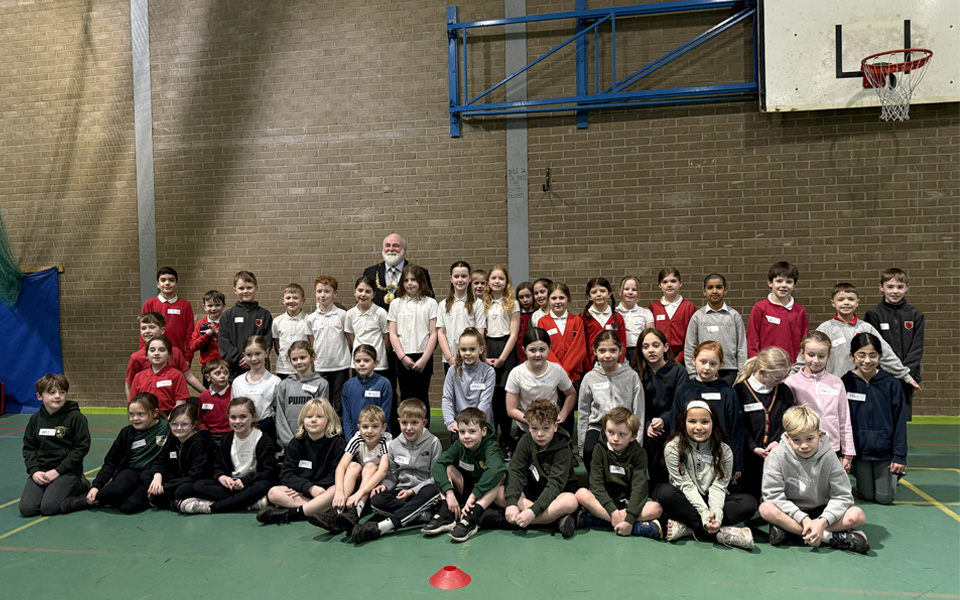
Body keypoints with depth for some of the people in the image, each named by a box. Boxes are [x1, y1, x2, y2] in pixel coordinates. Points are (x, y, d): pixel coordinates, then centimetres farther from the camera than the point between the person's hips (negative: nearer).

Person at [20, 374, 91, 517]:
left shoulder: (75, 417, -8)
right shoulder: (35, 419, 6)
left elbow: (82, 447, -10)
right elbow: (29, 448, 11)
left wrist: (58, 471, -13)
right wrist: (34, 471, -5)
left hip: (68, 470, -4)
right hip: (40, 470, 5)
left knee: (49, 507, -20)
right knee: (26, 508, -13)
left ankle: (78, 485, 7)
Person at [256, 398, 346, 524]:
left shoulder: (337, 443, -2)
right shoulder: (296, 443, 8)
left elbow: (337, 476, -9)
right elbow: (286, 475, 0)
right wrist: (309, 487, -19)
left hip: (325, 492, -3)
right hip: (300, 492, 3)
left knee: (337, 491, -35)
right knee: (273, 493, -21)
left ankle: (292, 512, -32)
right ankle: (319, 508, -28)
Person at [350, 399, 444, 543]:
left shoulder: (433, 442, -3)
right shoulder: (394, 445, 7)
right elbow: (391, 474, 12)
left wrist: (413, 491, -15)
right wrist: (385, 485, -11)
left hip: (422, 492, -2)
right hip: (400, 491, 3)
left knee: (432, 491, -39)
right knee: (376, 500, -28)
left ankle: (382, 526, -48)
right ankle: (422, 514, -28)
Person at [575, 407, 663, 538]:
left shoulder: (638, 453, -5)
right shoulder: (600, 450, -2)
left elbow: (639, 487, -16)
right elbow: (596, 484, -12)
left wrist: (629, 518, -31)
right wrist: (613, 511, -27)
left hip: (630, 502, 0)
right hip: (605, 502, 0)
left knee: (656, 509, -29)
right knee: (581, 494, -29)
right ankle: (640, 526, -32)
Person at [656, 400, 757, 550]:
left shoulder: (724, 451, -4)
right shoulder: (673, 448, -11)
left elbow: (718, 486, -12)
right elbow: (686, 485, -16)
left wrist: (715, 513, -31)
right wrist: (704, 513, -29)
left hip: (712, 500, 2)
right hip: (687, 501, -2)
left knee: (749, 502, -23)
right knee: (664, 491, -33)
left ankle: (687, 527, -30)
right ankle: (721, 533, -32)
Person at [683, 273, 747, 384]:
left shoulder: (734, 315, 4)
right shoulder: (698, 316, 3)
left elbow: (742, 347, 6)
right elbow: (689, 348, 4)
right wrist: (692, 375, 0)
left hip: (729, 372, 0)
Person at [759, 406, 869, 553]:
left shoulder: (828, 458, -10)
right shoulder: (777, 456, -15)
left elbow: (842, 496, -12)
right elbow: (773, 495, -18)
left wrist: (823, 522, -26)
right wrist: (804, 519, -26)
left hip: (822, 512, 2)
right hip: (792, 512, -2)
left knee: (857, 515, -23)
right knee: (766, 509, -32)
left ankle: (788, 528, -27)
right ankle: (830, 537, -29)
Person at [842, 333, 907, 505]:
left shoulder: (890, 384, -8)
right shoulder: (845, 383, -9)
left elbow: (900, 422, -4)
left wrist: (900, 457, -5)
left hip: (885, 451, 0)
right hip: (859, 450, 0)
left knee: (884, 497, 6)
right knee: (867, 495, 7)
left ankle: (895, 474, 36)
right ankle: (857, 473, 38)